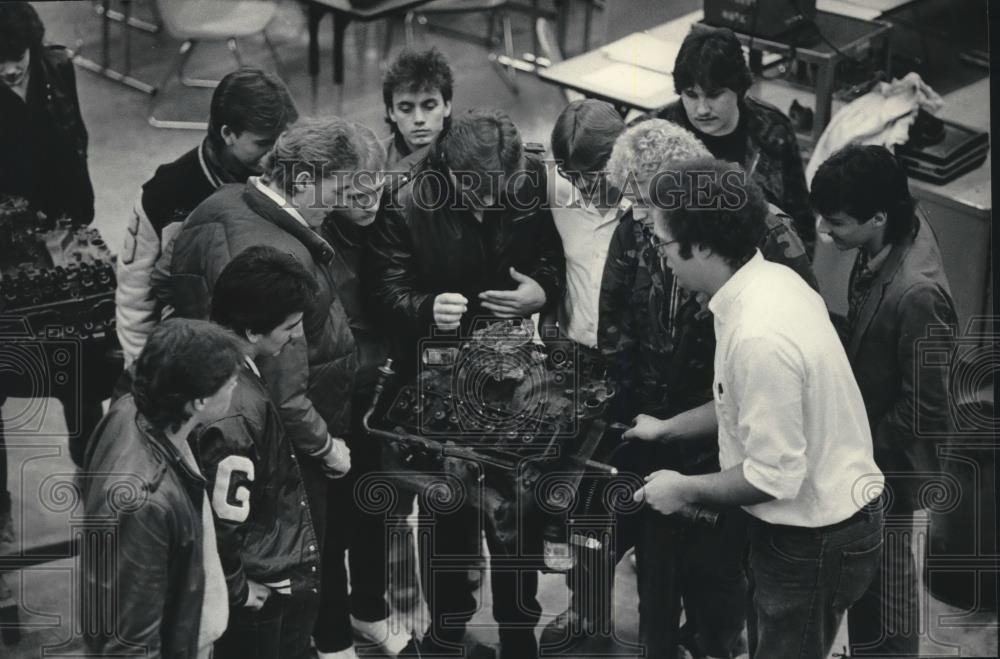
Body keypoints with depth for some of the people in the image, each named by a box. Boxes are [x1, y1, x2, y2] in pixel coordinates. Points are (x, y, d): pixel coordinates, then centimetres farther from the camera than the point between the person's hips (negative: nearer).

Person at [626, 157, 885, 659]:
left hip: (814, 542, -9)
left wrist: (685, 490, -13)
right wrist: (667, 429, 22)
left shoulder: (759, 336, -32)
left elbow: (775, 475, -28)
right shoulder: (772, 280, -3)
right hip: (813, 519, 9)